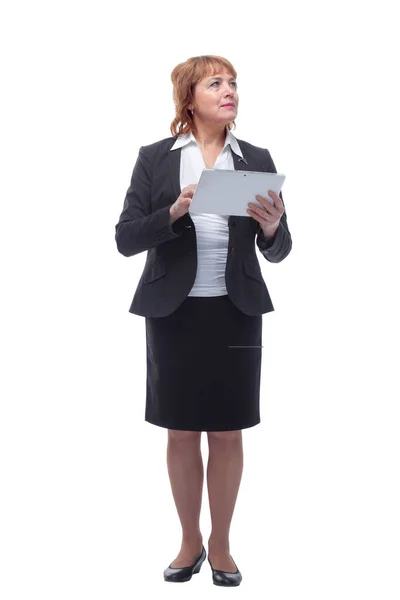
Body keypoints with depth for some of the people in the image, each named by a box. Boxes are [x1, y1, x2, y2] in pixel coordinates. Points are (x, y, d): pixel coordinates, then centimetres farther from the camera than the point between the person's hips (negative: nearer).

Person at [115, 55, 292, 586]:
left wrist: (272, 227, -18)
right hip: (173, 313, -1)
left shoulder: (256, 160, 3)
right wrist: (174, 212, -21)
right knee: (182, 433, 9)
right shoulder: (155, 158, -1)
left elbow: (277, 252, 4)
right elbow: (126, 239, -5)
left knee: (227, 433, 8)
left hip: (236, 314, 1)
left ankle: (220, 545, 26)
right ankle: (190, 542, 27)